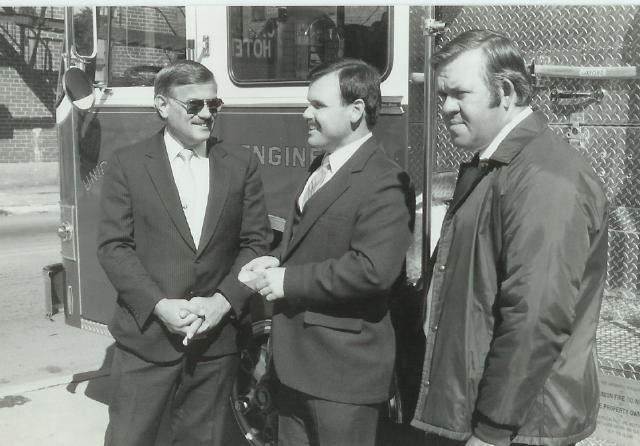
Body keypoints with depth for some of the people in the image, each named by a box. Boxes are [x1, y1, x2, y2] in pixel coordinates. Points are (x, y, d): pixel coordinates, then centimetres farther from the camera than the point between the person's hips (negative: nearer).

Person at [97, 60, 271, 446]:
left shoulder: (242, 165, 5)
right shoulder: (127, 164, 0)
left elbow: (256, 242, 3)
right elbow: (113, 246, -4)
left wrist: (223, 301, -11)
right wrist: (160, 305, -15)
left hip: (216, 339, 2)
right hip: (146, 336, -1)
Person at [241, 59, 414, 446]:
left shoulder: (384, 182, -20)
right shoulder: (322, 167, 12)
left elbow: (373, 269, -29)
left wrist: (289, 280, -21)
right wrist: (278, 260, 2)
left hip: (343, 368, -9)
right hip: (297, 359, 9)